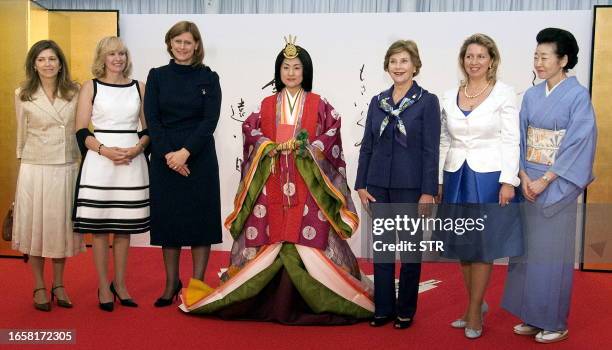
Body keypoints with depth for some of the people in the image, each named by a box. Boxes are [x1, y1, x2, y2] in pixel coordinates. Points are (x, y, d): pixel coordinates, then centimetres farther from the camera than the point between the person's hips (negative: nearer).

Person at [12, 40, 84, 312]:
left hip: (67, 169, 1)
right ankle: (39, 287, 20)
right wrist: (23, 163, 13)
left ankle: (58, 284, 24)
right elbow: (22, 135, 9)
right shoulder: (23, 95, 1)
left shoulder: (74, 92, 2)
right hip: (35, 169, -1)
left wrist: (84, 165, 8)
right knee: (36, 226, 6)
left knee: (62, 225, 9)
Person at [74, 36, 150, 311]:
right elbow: (81, 132, 0)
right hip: (99, 162, -2)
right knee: (99, 227, 1)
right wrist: (106, 151, -15)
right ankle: (103, 287, 14)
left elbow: (149, 128, 11)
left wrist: (137, 148, -9)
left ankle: (119, 284, 21)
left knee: (124, 227, 8)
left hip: (132, 162, 2)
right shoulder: (90, 87, 5)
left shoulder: (139, 87, 11)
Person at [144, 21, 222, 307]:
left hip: (199, 157, -1)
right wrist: (168, 154, -13)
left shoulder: (208, 78, 3)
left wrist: (185, 152, -17)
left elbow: (210, 120, -6)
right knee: (168, 217, 6)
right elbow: (151, 118, -1)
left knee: (200, 218, 2)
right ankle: (171, 283, 19)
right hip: (164, 157, 2)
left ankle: (197, 283, 13)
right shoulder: (157, 76, 7)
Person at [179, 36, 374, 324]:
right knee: (268, 238, -1)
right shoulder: (267, 105, 13)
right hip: (272, 183, 2)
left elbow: (332, 132, -1)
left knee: (308, 240, -7)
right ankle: (270, 300, 8)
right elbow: (251, 130, 4)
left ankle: (316, 300, 3)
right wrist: (272, 147, -13)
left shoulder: (318, 105, 8)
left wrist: (307, 148, -15)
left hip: (307, 182, -1)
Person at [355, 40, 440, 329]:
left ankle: (406, 310, 22)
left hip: (410, 186, -4)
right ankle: (383, 308, 22)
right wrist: (361, 184, 4)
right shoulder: (377, 101, 8)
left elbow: (431, 150, -8)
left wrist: (428, 191, -13)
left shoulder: (427, 101, -4)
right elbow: (367, 146, 9)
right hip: (379, 185, 4)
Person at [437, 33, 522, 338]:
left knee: (483, 245, 3)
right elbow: (444, 141, 10)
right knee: (462, 245, 10)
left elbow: (511, 141, -6)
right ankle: (477, 304, 27)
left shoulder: (504, 94, -3)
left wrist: (508, 181, -13)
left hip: (489, 177, -4)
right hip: (456, 177, 4)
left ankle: (474, 313, 16)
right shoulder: (449, 96, 8)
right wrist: (437, 181, 7)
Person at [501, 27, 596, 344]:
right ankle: (533, 317, 22)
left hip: (557, 186, -5)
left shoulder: (578, 95, -7)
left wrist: (544, 180, -16)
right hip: (528, 183, 5)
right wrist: (523, 176, -7)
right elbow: (520, 139, 7)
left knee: (552, 253, 2)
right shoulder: (531, 96, 8)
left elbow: (578, 143, -13)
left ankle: (555, 322, 16)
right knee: (528, 250, 9)